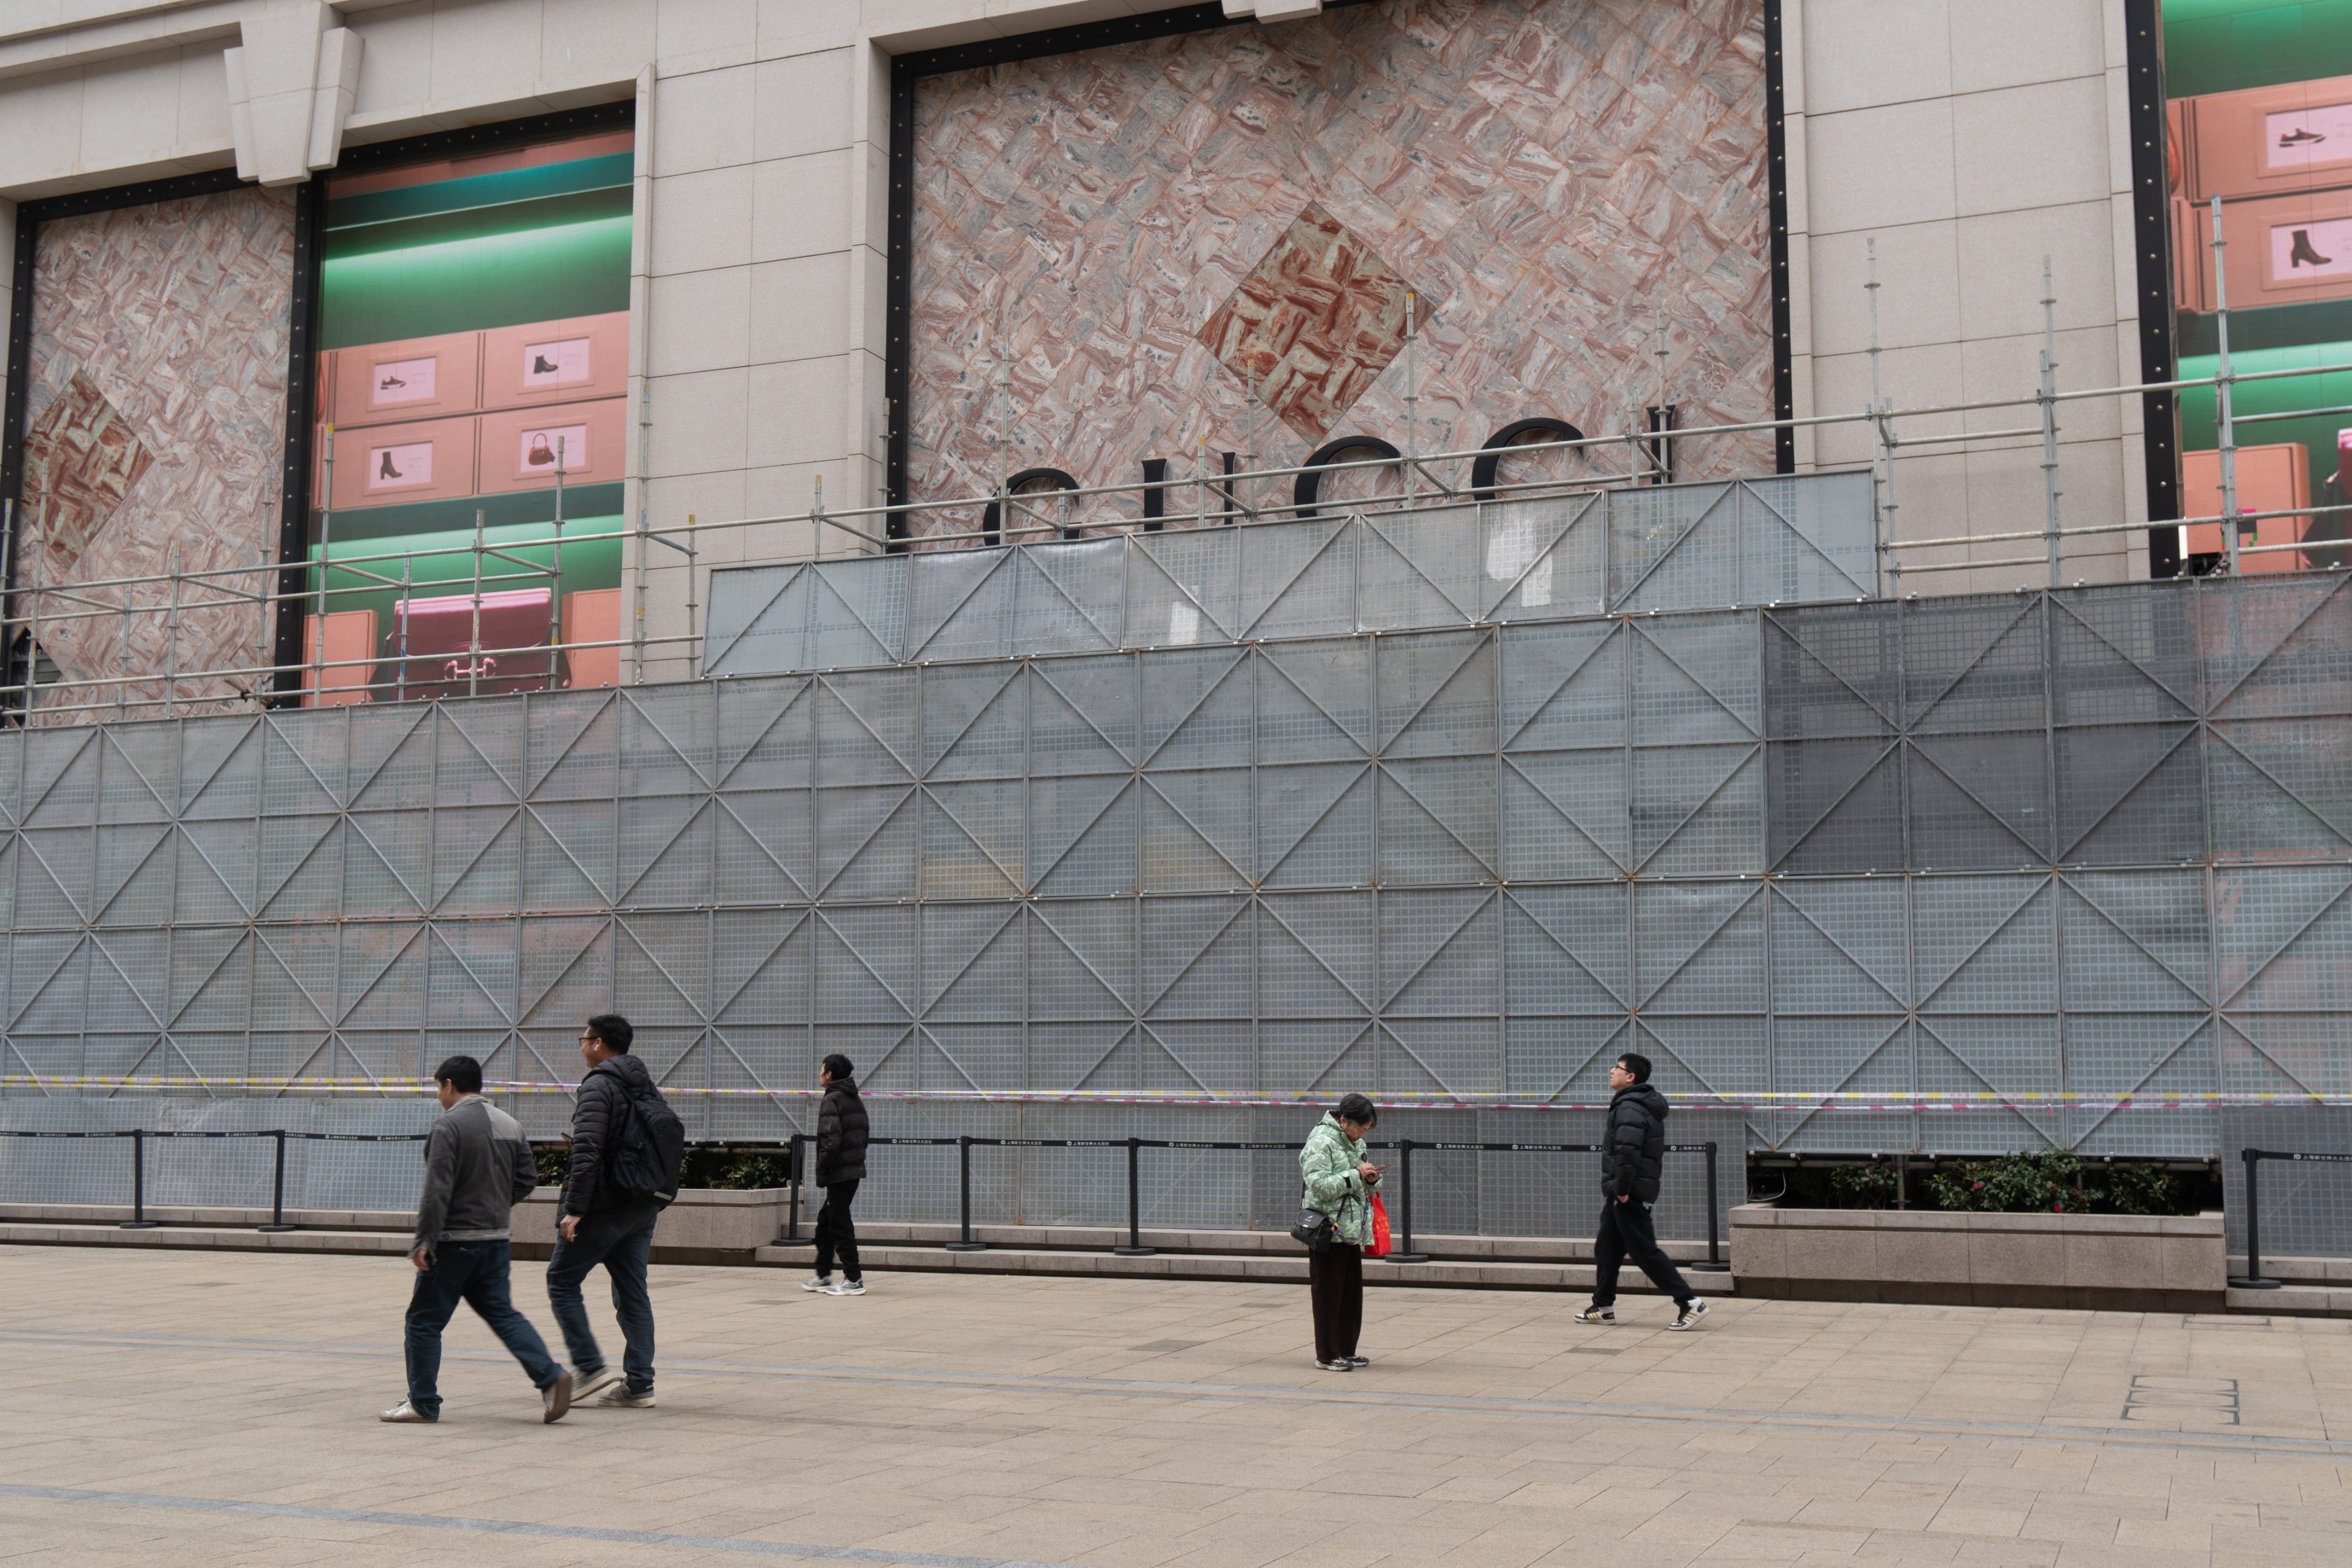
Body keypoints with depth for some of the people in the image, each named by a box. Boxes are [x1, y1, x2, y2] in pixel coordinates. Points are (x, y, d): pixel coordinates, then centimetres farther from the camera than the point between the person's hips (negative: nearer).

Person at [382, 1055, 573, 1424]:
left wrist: (424, 1240, -15)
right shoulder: (509, 1124, 10)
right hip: (497, 1241, 7)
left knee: (424, 1321, 5)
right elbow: (527, 1179, 14)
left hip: (454, 1243, -7)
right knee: (503, 1314, 11)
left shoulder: (449, 1126, -12)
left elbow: (437, 1190, -19)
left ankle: (423, 1403, 10)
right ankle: (550, 1376, -5)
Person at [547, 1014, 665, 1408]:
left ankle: (591, 1368, -2)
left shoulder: (598, 1086, -11)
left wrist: (574, 1208, -20)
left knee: (562, 1280, 6)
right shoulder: (648, 1087, 15)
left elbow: (587, 1153, -21)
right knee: (632, 1292, 9)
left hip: (604, 1207, -8)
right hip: (644, 1206, 8)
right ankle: (639, 1384, 7)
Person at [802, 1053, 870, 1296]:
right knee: (826, 1219, 18)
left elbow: (831, 1140, -22)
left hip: (839, 1173, -9)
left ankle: (853, 1280, -4)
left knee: (840, 1224, -5)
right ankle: (823, 1275, 24)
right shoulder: (856, 1100, 16)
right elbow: (863, 1136, 19)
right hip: (855, 1169, 10)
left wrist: (821, 1170, -13)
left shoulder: (832, 1100, -13)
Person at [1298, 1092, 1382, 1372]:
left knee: (1352, 1293, 12)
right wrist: (1356, 1175, -19)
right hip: (1329, 1232, -9)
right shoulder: (1320, 1143, -12)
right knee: (1328, 1295, -2)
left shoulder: (1357, 1144, 15)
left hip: (1352, 1231, 9)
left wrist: (1371, 1179, 2)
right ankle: (1327, 1355, 4)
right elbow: (1320, 1186, -22)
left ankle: (1346, 1351, 21)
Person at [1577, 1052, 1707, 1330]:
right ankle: (1603, 1307, 22)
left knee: (1645, 1251, -8)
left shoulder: (1630, 1108, -18)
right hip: (1621, 1193, 11)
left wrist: (1622, 1189, -22)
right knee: (1607, 1249, 15)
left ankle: (1689, 1303, -7)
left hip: (1629, 1195, -11)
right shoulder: (1645, 1105, 17)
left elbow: (1627, 1152, -27)